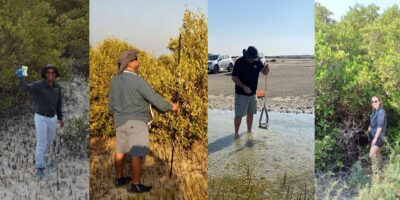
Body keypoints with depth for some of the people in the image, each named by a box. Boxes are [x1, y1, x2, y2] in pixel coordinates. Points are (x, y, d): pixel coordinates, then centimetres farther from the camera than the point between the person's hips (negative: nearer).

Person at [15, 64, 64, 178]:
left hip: (52, 118, 5)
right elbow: (25, 88, -38)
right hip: (40, 118, -5)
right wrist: (21, 77, -58)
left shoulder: (57, 87, -1)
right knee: (41, 143, -5)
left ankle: (38, 157, 46)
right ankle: (39, 168, 9)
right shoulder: (38, 85, -17)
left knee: (49, 140, 19)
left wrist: (60, 118, 15)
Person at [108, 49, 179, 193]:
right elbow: (154, 98, -15)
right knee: (137, 153, -2)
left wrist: (115, 114, 32)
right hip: (135, 121, -8)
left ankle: (119, 178, 29)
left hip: (120, 121, 8)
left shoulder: (115, 79, 4)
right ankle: (135, 185, 2)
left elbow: (111, 101, 14)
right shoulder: (137, 81, -19)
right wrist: (170, 107, -1)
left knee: (121, 150, 17)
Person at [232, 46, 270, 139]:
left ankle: (249, 131, 30)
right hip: (241, 93, -5)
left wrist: (266, 69, -24)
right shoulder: (239, 62, -17)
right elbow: (234, 78, -17)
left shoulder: (257, 61, -1)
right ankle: (236, 133, 9)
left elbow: (264, 72, 0)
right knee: (239, 115, -3)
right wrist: (244, 87, -26)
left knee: (250, 113, 15)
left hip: (252, 93, 6)